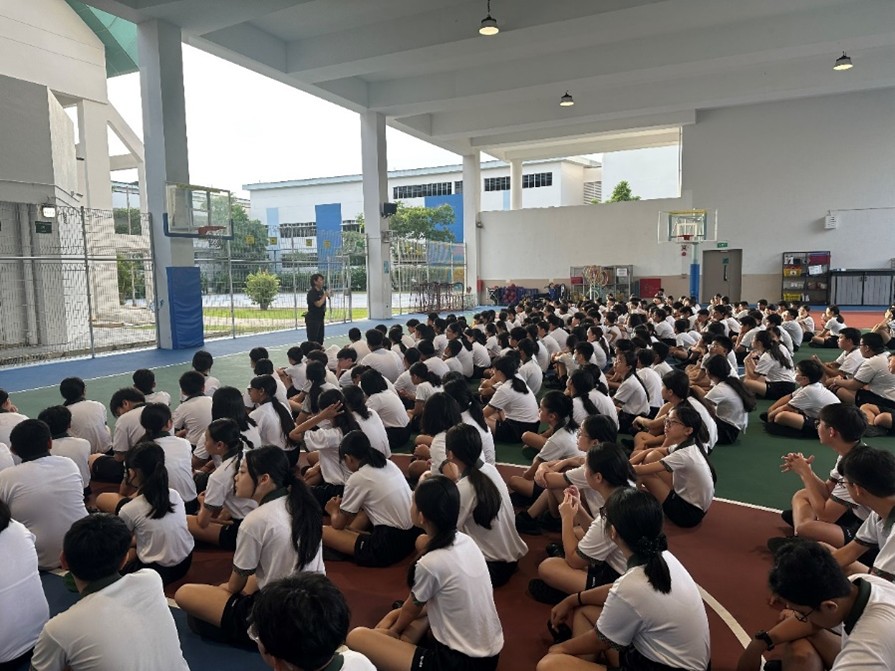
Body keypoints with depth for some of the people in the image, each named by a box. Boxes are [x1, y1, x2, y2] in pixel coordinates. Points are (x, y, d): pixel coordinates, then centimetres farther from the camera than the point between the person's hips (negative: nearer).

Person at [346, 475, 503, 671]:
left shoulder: (430, 564, -21)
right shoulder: (466, 541, -1)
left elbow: (412, 610, 2)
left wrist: (395, 630, 21)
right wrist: (401, 616, 23)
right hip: (490, 652, 8)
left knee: (356, 637, -8)